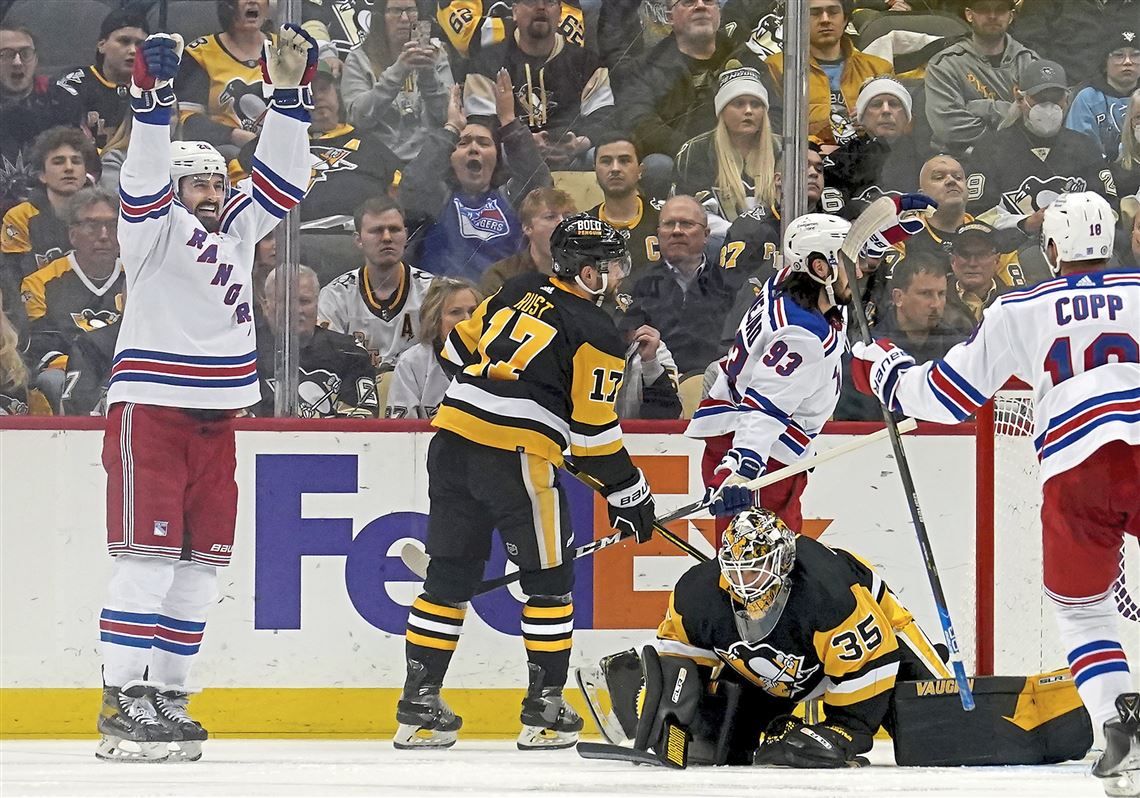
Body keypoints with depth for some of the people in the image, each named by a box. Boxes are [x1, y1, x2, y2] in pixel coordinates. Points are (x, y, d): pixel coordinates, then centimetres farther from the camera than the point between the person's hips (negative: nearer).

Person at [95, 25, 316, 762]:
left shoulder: (238, 228, 16)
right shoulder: (156, 228, -2)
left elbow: (281, 179, 13)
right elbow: (145, 177, -18)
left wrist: (290, 91, 4)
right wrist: (154, 94, -30)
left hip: (215, 418, 7)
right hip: (150, 408, -7)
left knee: (201, 559, 5)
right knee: (148, 552, -12)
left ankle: (168, 695, 9)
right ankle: (124, 700, -14)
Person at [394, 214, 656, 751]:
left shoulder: (518, 293, 16)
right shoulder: (594, 334, -3)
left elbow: (459, 349, 24)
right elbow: (593, 431, -5)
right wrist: (628, 493, 5)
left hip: (452, 442, 6)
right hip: (516, 459, -6)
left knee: (449, 578, 12)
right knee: (550, 581, 7)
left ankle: (419, 706, 11)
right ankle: (545, 711, 7)